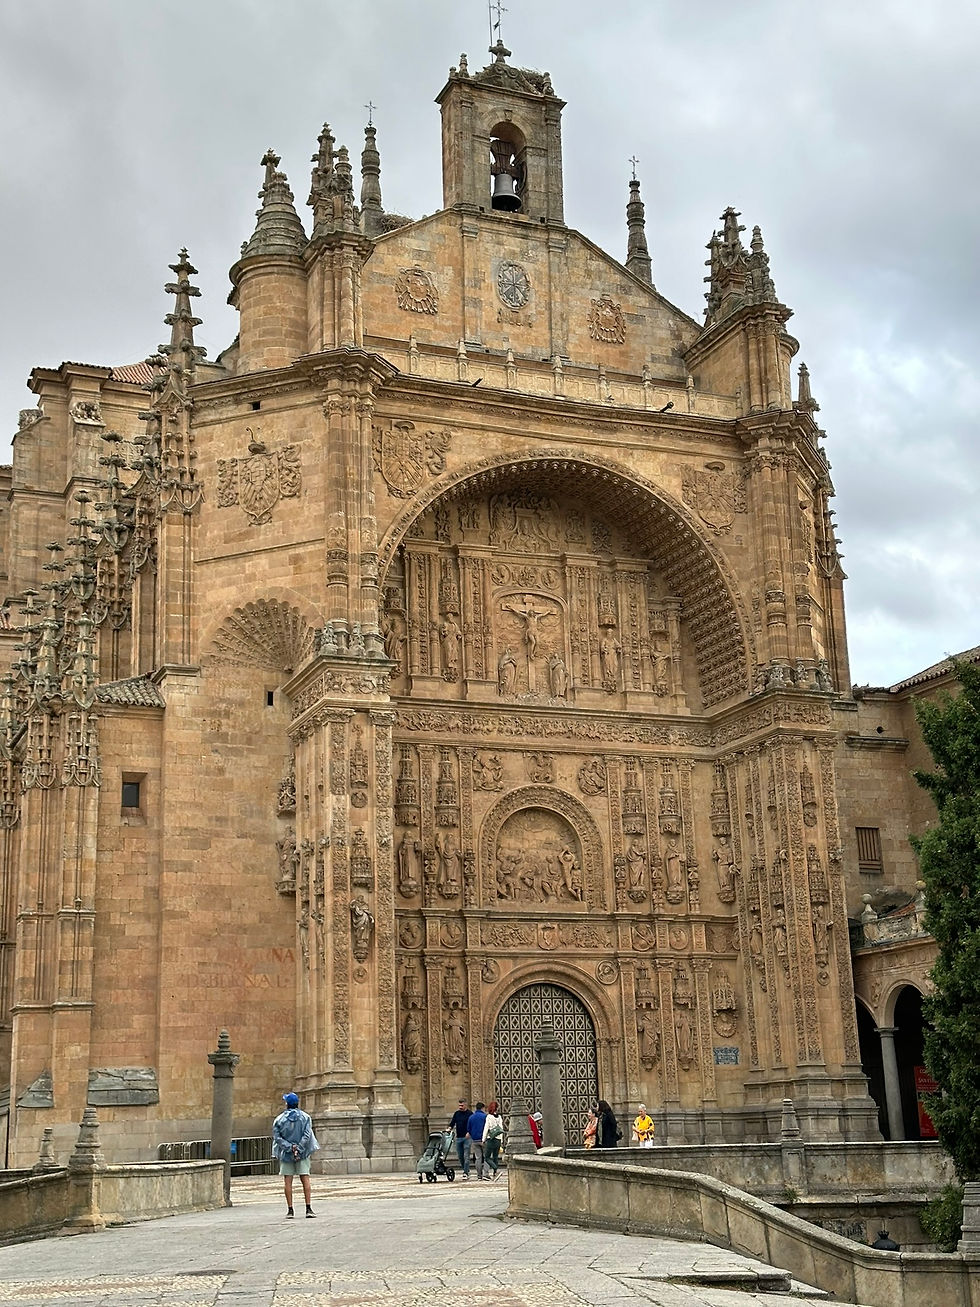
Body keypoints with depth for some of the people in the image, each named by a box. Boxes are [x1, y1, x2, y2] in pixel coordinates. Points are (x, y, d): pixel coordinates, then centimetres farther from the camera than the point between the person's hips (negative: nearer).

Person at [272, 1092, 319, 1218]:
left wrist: (289, 1147, -12)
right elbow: (307, 1135, -8)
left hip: (286, 1153, 0)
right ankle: (308, 1208, -5)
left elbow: (277, 1137, -7)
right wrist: (298, 1149, -12)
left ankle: (290, 1209, 2)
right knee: (305, 1179, 1)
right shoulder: (305, 1117, 2)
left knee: (288, 1181, 4)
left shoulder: (279, 1119, 1)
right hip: (303, 1153, 1)